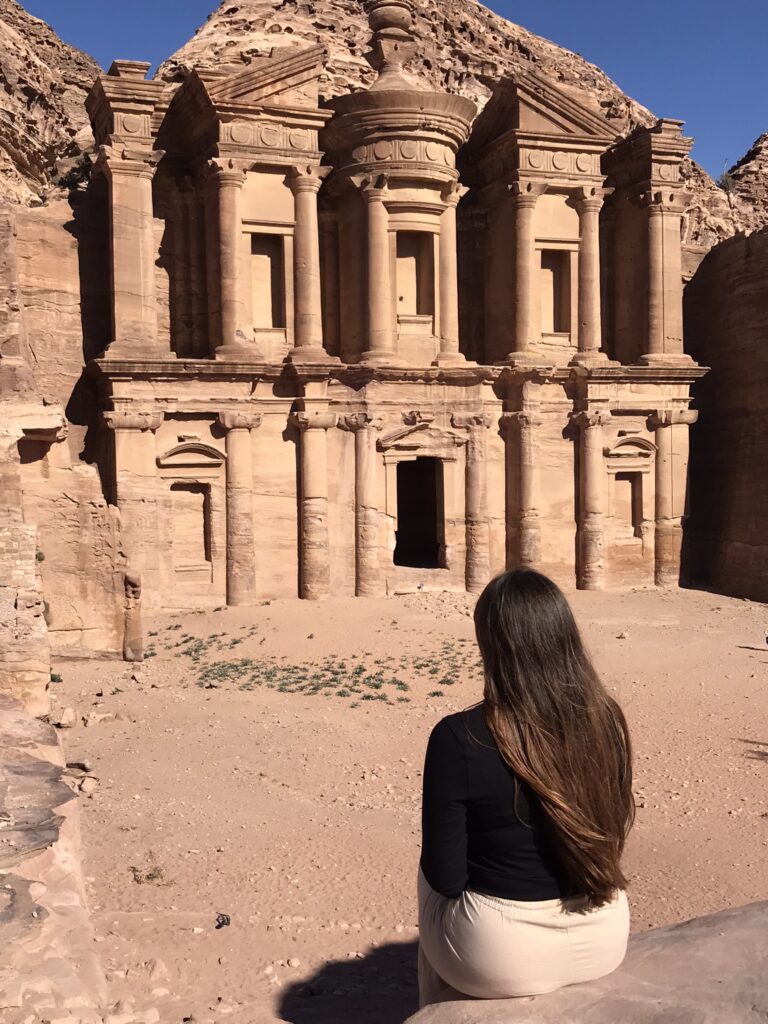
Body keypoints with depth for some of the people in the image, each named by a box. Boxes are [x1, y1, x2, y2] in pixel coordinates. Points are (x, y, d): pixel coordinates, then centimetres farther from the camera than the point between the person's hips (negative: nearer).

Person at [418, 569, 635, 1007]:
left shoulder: (459, 738, -24)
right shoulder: (607, 719, -10)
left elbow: (446, 877, -15)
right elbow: (614, 832, 5)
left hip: (500, 955, -4)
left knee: (431, 881, 28)